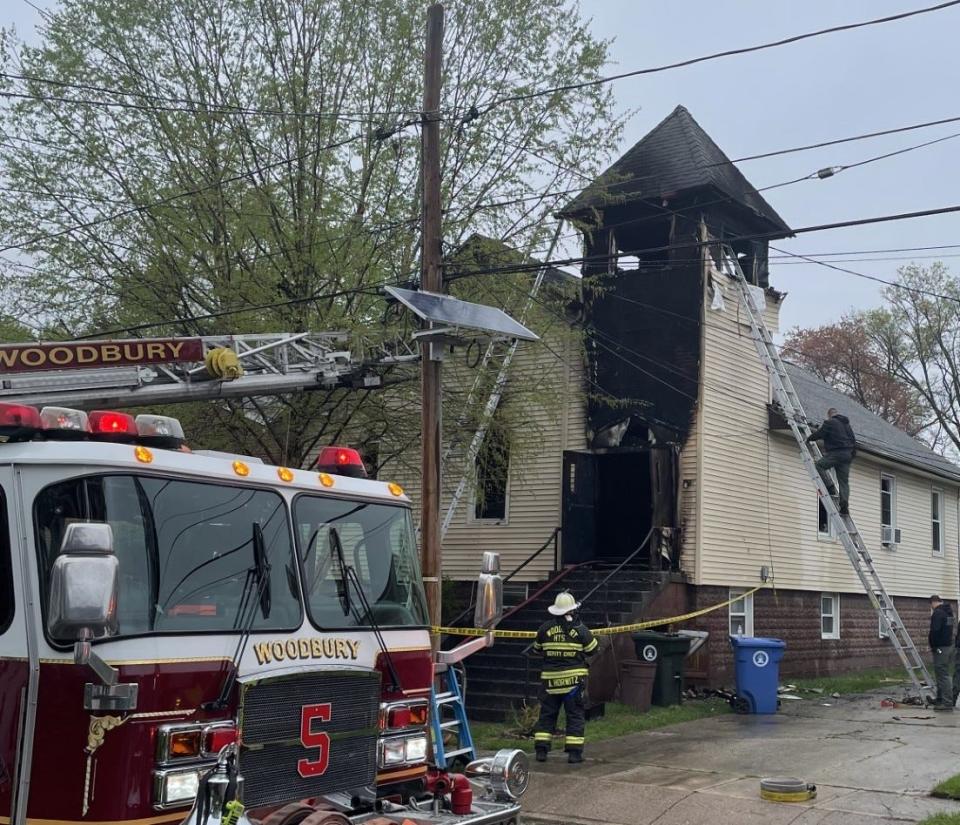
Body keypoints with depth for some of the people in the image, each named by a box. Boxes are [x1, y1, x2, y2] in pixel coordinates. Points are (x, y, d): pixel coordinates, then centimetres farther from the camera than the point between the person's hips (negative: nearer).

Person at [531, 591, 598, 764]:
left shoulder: (545, 628, -1)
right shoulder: (580, 630, -8)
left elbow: (537, 649, 12)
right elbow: (592, 650, 3)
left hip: (550, 678, 2)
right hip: (573, 678, -2)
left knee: (547, 714, 10)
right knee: (575, 715, 5)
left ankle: (541, 750, 6)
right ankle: (574, 752, 2)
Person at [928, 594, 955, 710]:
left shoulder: (937, 613, -15)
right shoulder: (949, 611, 15)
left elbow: (934, 631, -22)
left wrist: (933, 645, -11)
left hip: (940, 648, -10)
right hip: (949, 645, 10)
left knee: (942, 675, -9)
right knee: (942, 674, 18)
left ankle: (947, 703, -11)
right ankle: (940, 698, 26)